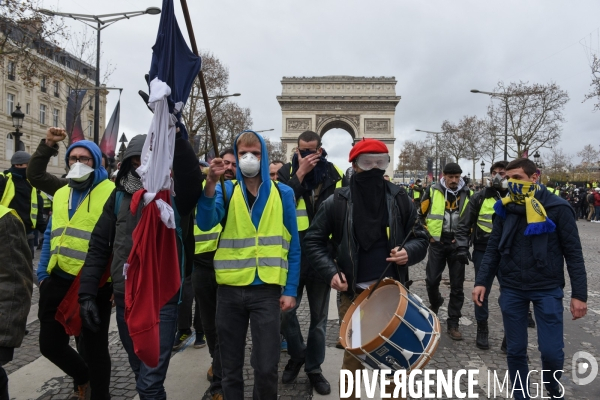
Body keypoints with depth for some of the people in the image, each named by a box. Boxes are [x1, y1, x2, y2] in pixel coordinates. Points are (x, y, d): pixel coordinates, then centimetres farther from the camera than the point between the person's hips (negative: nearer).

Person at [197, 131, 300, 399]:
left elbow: (292, 246, 3)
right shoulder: (226, 190, 4)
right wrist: (211, 185, -29)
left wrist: (290, 289, -2)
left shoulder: (282, 193, 2)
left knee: (266, 367, 4)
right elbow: (205, 223, -15)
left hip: (266, 289, -1)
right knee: (230, 366, 14)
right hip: (230, 289, 1)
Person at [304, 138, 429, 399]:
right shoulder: (337, 202, -4)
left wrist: (409, 252, -13)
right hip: (354, 293, -1)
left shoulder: (399, 199, 2)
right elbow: (313, 241, 0)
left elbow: (421, 238, 9)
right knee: (353, 357, 10)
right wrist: (330, 272, -13)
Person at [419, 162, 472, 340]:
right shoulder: (433, 191, -3)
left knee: (457, 285, 3)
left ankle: (453, 323, 13)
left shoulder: (467, 193, 1)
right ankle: (435, 303, 34)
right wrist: (428, 234, 1)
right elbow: (422, 214, 6)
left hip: (457, 244, 1)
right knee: (432, 280, 0)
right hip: (437, 242, -1)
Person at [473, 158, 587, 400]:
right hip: (511, 289, 3)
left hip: (547, 288, -2)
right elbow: (493, 249, 5)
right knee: (515, 350, 9)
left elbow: (573, 252, -5)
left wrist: (579, 293, -7)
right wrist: (482, 281, -4)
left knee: (551, 350, -2)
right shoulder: (505, 209, 2)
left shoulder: (557, 208, -7)